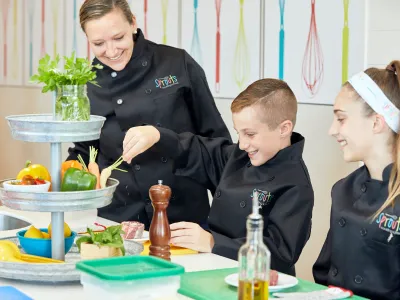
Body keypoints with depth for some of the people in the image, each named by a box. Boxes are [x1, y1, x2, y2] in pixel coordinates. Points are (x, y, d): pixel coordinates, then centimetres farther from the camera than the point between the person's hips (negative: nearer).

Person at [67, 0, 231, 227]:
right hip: (121, 217, 1)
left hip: (185, 212, -1)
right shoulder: (87, 85, -1)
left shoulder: (178, 64, -6)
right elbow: (84, 152, 10)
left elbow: (214, 136, 0)